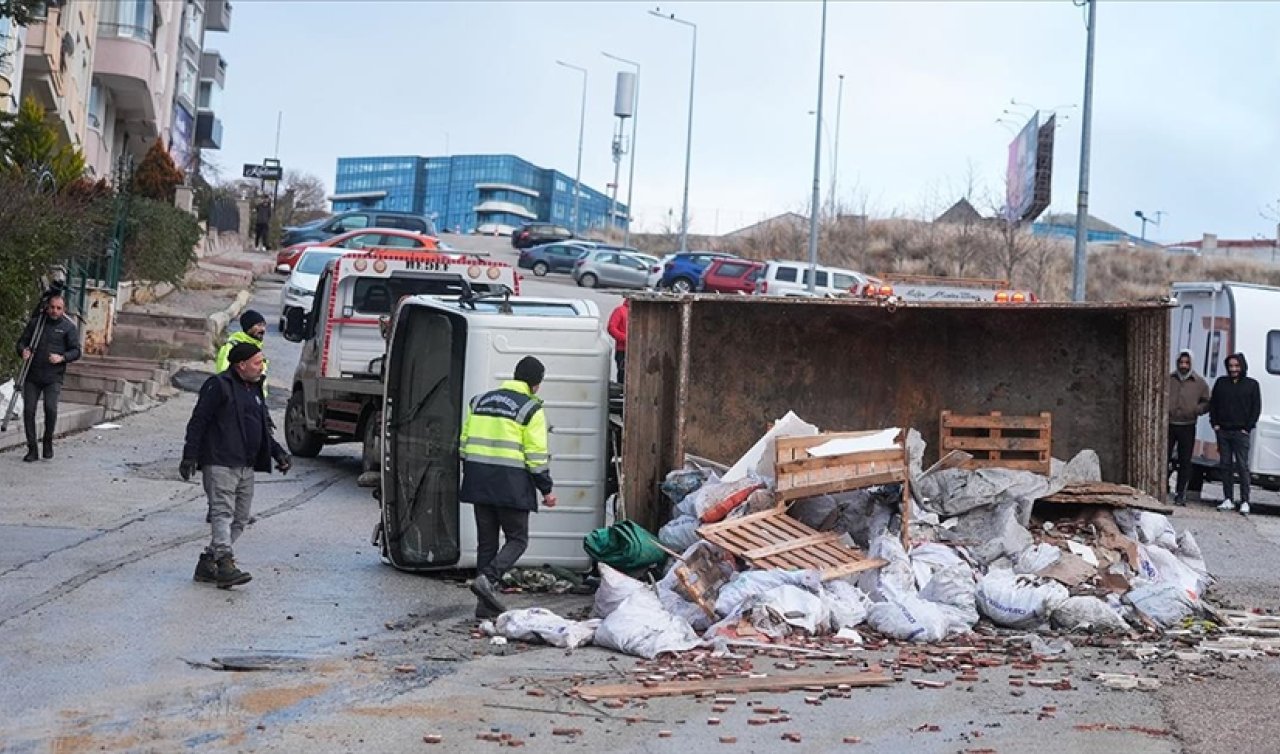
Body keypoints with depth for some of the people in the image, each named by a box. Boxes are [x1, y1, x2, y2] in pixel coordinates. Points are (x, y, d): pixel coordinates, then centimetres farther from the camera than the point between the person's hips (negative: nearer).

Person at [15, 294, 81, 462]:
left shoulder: (69, 327, 2)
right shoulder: (35, 322, 9)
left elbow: (76, 351, 0)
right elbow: (22, 341, 13)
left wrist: (62, 358, -19)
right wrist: (24, 350, -10)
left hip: (53, 377, -2)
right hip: (32, 376, 3)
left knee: (50, 408, -18)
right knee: (28, 410, -3)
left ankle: (48, 442, 5)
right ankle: (32, 449, 6)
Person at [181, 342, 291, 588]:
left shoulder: (254, 389, 21)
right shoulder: (219, 386, -5)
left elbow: (262, 429, 29)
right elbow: (198, 421, -9)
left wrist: (278, 453, 18)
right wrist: (190, 456, -15)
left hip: (246, 467, 9)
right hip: (220, 463, -9)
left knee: (240, 518, 7)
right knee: (223, 513, -16)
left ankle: (207, 564, 13)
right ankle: (225, 565, -23)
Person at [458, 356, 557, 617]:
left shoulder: (480, 401, 14)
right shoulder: (531, 409, -5)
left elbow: (464, 444, 16)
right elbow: (536, 455, -9)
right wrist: (546, 490, -1)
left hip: (479, 482, 6)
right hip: (511, 484, -6)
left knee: (486, 541, 12)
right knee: (517, 539, 6)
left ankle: (486, 604, 12)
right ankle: (488, 578, -17)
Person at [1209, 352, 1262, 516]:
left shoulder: (1252, 384, 2)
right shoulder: (1221, 382, 11)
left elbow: (1256, 408, 2)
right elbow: (1212, 404, 15)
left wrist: (1248, 427, -6)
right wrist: (1215, 424, 4)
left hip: (1241, 432, -4)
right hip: (1223, 431, 4)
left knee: (1242, 466, -6)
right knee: (1225, 465, 5)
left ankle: (1245, 501, -5)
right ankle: (1228, 499, 10)